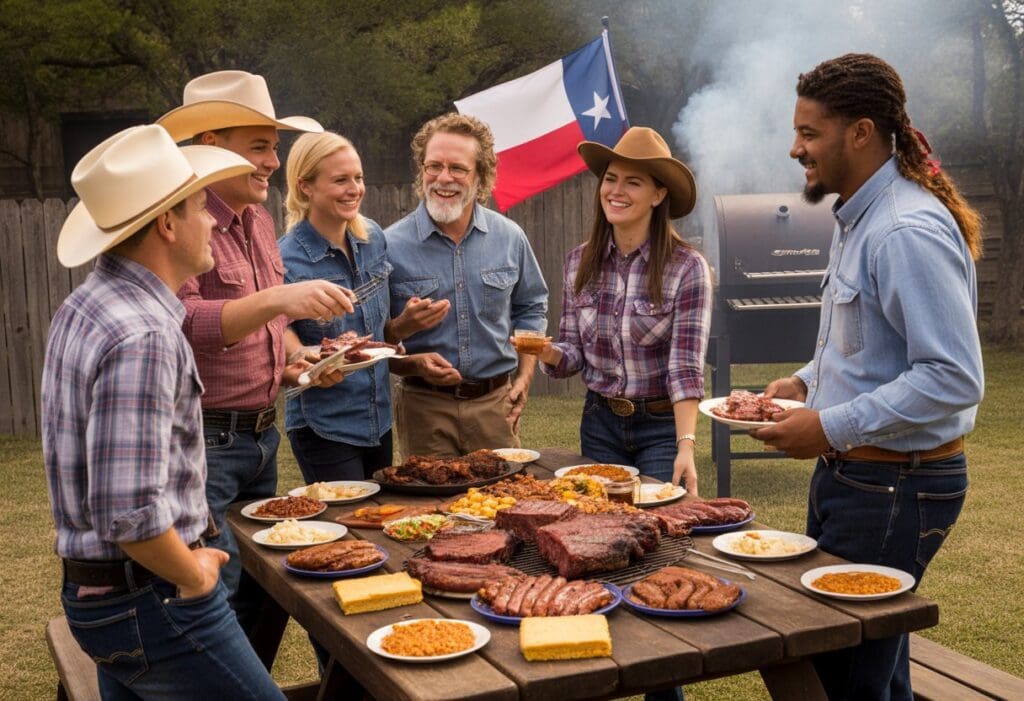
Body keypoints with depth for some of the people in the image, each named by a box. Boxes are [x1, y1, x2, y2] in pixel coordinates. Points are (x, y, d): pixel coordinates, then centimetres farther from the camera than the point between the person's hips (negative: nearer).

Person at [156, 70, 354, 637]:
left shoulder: (258, 222, 12)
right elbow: (182, 322, -29)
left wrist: (295, 361, 6)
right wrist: (277, 299, -38)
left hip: (261, 436, 9)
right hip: (203, 441, -8)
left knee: (258, 591, 16)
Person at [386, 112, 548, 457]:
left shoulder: (510, 238, 2)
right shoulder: (391, 246, -8)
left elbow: (530, 309, 15)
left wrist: (524, 378, 6)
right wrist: (413, 365, -18)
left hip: (497, 403, 3)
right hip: (425, 405, -2)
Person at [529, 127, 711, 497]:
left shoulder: (687, 267, -13)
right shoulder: (579, 261, 0)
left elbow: (686, 368, -18)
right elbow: (574, 354, 6)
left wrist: (686, 446, -28)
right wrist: (550, 354, -16)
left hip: (663, 426, -4)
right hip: (599, 424, 4)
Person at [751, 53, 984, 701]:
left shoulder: (908, 232, -22)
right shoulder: (858, 218, 11)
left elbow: (955, 378, -27)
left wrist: (832, 427, -23)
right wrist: (805, 382, 8)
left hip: (895, 488, -10)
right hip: (852, 476, 10)